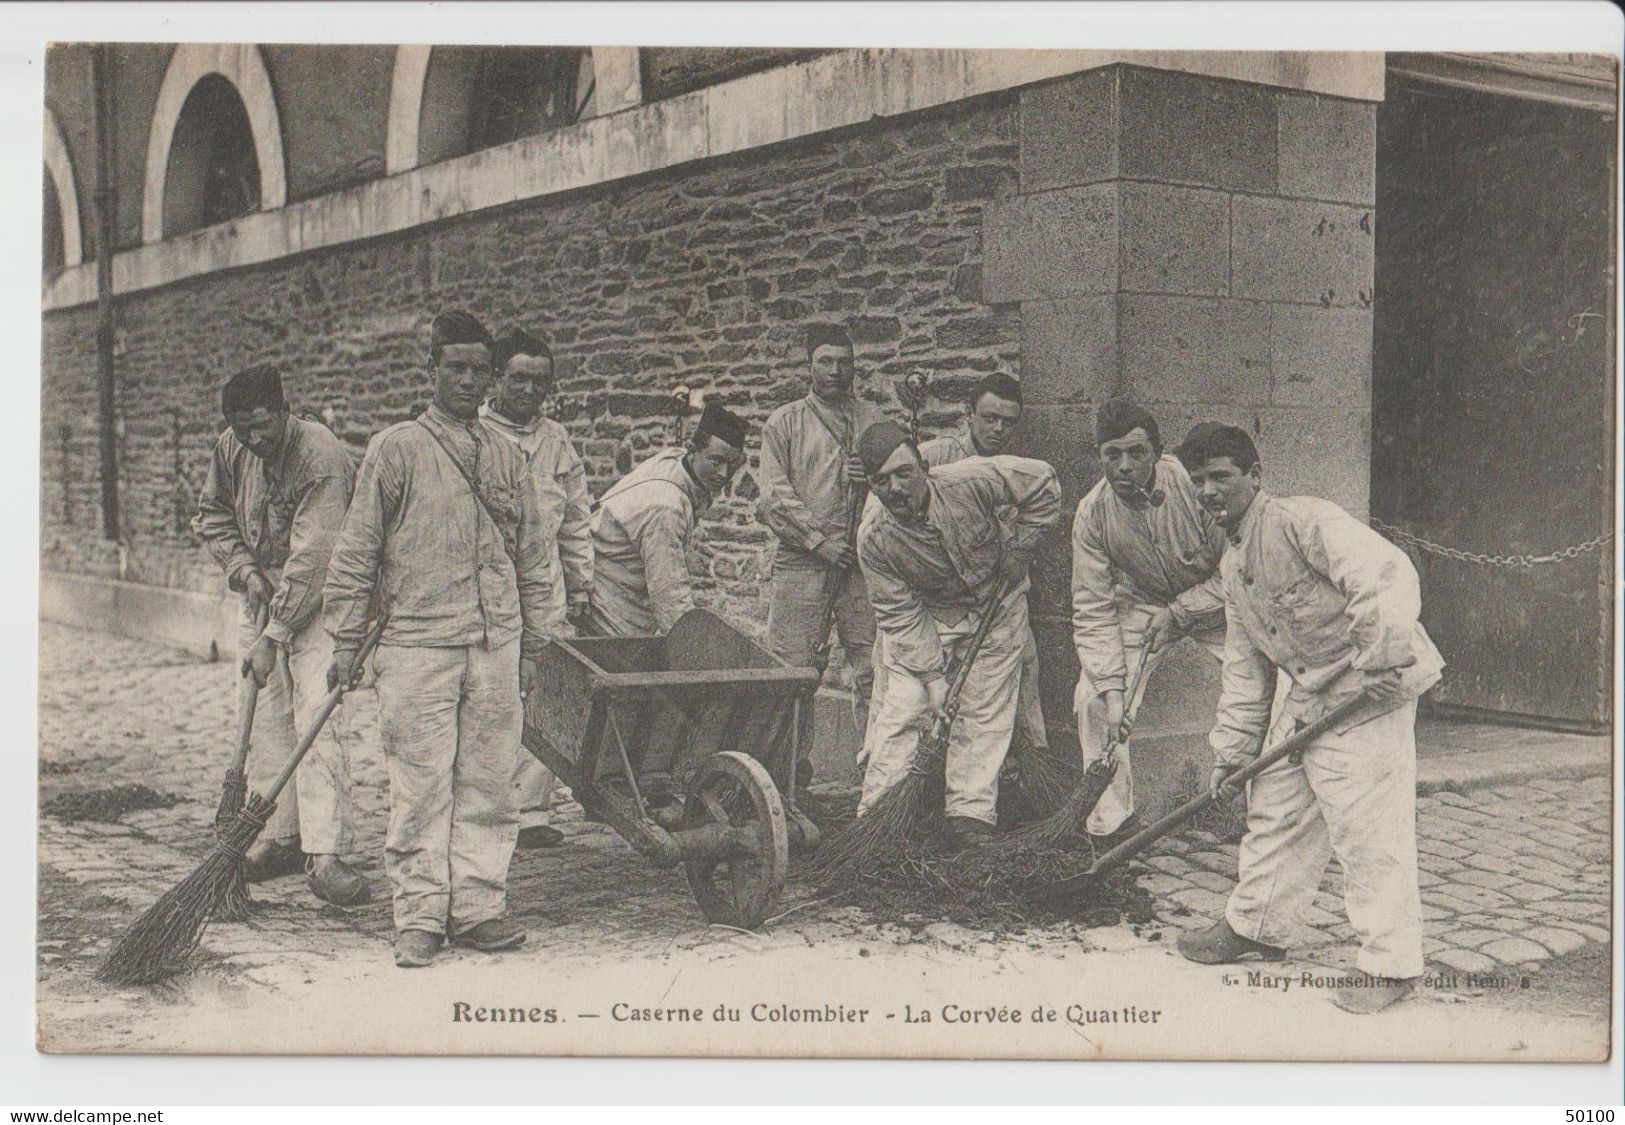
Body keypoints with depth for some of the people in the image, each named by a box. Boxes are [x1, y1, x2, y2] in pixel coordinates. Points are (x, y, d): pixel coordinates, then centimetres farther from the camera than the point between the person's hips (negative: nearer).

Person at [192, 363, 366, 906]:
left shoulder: (323, 459, -23)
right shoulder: (231, 449, -1)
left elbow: (310, 558, -27)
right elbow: (212, 514, 16)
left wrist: (273, 637, -28)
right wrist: (242, 567, -2)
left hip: (316, 602, -6)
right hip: (262, 597, 6)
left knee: (317, 720, -14)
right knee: (266, 722, 5)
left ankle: (324, 855, -15)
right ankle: (276, 838, 15)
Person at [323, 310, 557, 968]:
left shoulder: (506, 458, 12)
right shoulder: (396, 450, 0)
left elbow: (533, 559, 18)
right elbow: (357, 551, 2)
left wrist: (531, 644, 15)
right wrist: (347, 641, 0)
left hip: (496, 646, 4)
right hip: (417, 645, -4)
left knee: (489, 782, 6)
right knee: (421, 787, -2)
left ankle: (477, 907, 15)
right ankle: (419, 916, 7)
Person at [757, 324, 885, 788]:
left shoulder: (873, 419, 15)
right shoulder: (784, 423, 10)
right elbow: (774, 498, 1)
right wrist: (819, 540, -10)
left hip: (863, 562, 2)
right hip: (802, 563, -1)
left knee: (873, 666, -1)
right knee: (794, 668, -2)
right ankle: (793, 766, 8)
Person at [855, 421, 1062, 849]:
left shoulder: (969, 482, -28)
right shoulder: (874, 541, -23)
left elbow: (1044, 483, -14)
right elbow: (901, 616, -18)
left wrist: (1018, 548, -12)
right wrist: (933, 677, -22)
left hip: (996, 605, 0)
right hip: (925, 617, 0)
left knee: (985, 710, -3)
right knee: (902, 707, -9)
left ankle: (971, 814, 3)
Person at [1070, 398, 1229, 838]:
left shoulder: (1195, 484, -30)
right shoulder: (1092, 513, -21)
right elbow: (1093, 610, -17)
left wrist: (1180, 612, -21)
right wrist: (1112, 686, -25)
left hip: (1215, 602, -2)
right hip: (1140, 605, 2)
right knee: (1094, 698, -10)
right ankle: (1109, 820, 4)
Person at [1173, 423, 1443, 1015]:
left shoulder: (1303, 520, -15)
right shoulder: (1233, 566, 13)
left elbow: (1386, 573, -27)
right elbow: (1245, 667, 18)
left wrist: (1384, 658, -33)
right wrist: (1231, 749, 15)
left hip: (1368, 697, -9)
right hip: (1305, 700, 9)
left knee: (1366, 829, -8)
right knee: (1274, 812, 16)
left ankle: (1391, 962, 1)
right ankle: (1254, 926, 33)